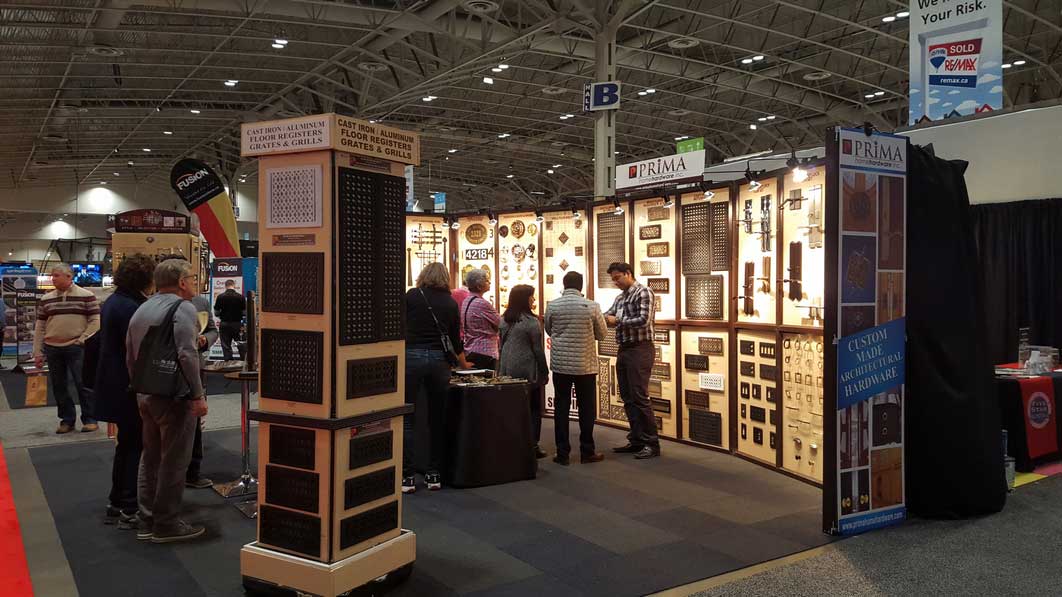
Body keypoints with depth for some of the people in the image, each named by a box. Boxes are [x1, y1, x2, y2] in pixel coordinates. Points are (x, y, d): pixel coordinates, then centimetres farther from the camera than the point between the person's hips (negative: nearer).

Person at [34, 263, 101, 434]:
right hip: (52, 349, 5)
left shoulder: (86, 296, -2)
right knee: (58, 386, 8)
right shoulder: (46, 299, 10)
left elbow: (95, 322, -3)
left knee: (83, 384, -4)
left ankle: (90, 419, 5)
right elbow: (40, 327, 12)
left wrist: (81, 340, -11)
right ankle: (67, 420, 18)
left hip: (77, 349, -4)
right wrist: (38, 352, 7)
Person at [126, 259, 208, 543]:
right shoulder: (182, 308, -13)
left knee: (150, 457, 17)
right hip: (174, 396, -9)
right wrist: (197, 396, -19)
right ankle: (166, 524, 8)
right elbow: (187, 355, -23)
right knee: (174, 461, 1)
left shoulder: (141, 310, 14)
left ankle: (146, 521, 23)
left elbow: (130, 357, 18)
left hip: (145, 395, 9)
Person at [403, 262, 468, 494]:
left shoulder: (412, 296, 3)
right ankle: (434, 474, 16)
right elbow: (456, 339, 17)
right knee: (437, 419, 11)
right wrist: (463, 364, 33)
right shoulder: (450, 303, 11)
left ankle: (407, 477, 1)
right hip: (439, 360, 3)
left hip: (412, 356, -3)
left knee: (407, 419, 2)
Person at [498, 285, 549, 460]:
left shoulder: (504, 320, 6)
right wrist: (545, 372, -2)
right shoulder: (531, 321, -12)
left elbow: (502, 345, 12)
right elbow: (538, 350, -10)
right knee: (533, 409, 4)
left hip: (508, 371, 6)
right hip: (528, 371, -6)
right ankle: (532, 446, 5)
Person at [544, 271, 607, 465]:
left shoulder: (552, 306, -5)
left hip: (560, 364, 1)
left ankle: (562, 453, 11)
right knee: (586, 408, 9)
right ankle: (587, 452, 16)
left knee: (561, 407, 8)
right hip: (585, 365, -1)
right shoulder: (592, 306, -9)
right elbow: (602, 334, 3)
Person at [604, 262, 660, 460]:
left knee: (639, 397, -8)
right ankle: (636, 441, 18)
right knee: (627, 398, 10)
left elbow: (643, 320, -19)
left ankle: (652, 444, -1)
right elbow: (608, 316, 12)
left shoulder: (643, 292, -8)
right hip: (624, 350, 8)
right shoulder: (620, 298, 16)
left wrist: (618, 321, -13)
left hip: (639, 349, -8)